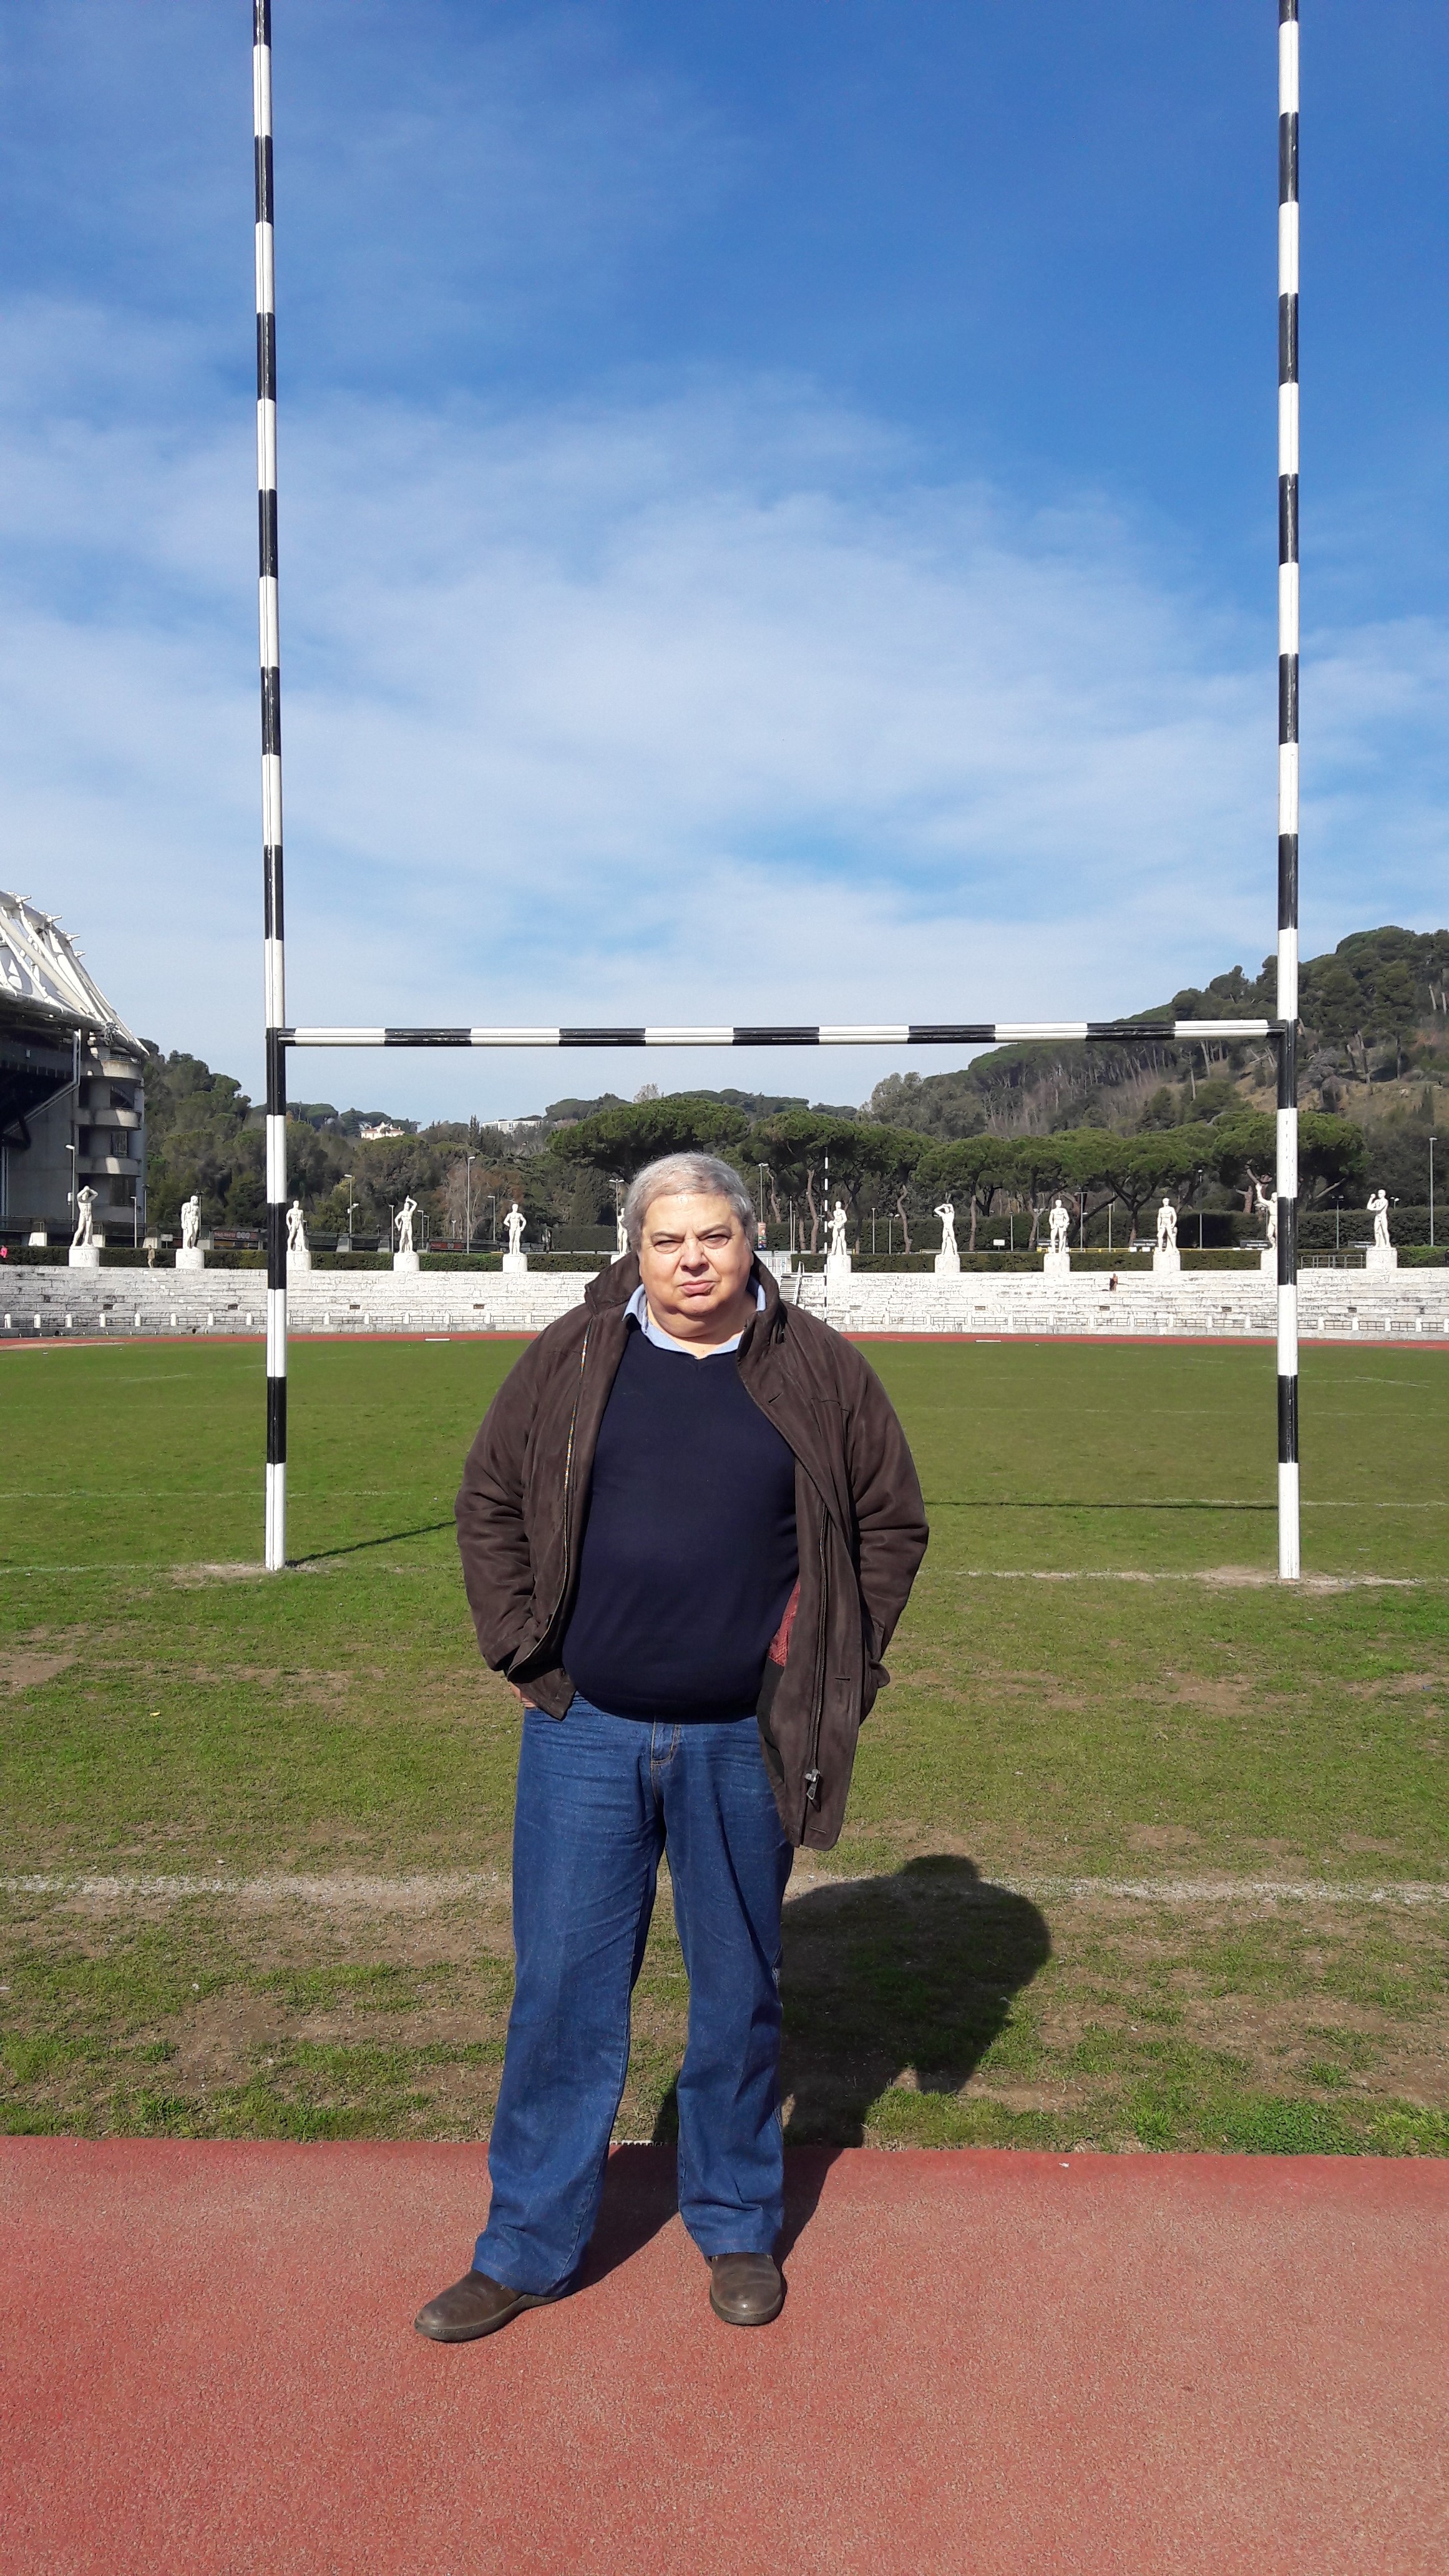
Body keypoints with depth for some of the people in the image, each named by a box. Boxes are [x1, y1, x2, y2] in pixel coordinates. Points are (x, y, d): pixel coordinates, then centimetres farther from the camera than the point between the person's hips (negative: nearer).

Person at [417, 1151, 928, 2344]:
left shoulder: (820, 1372, -1)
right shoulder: (568, 1362, 0)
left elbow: (893, 1522, 7)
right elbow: (489, 1506, 8)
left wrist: (837, 1673, 2)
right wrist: (524, 1652, 2)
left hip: (745, 1744, 0)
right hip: (586, 1732, 1)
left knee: (741, 1991, 14)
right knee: (563, 1987, 7)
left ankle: (738, 2227, 34)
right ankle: (529, 2246, 24)